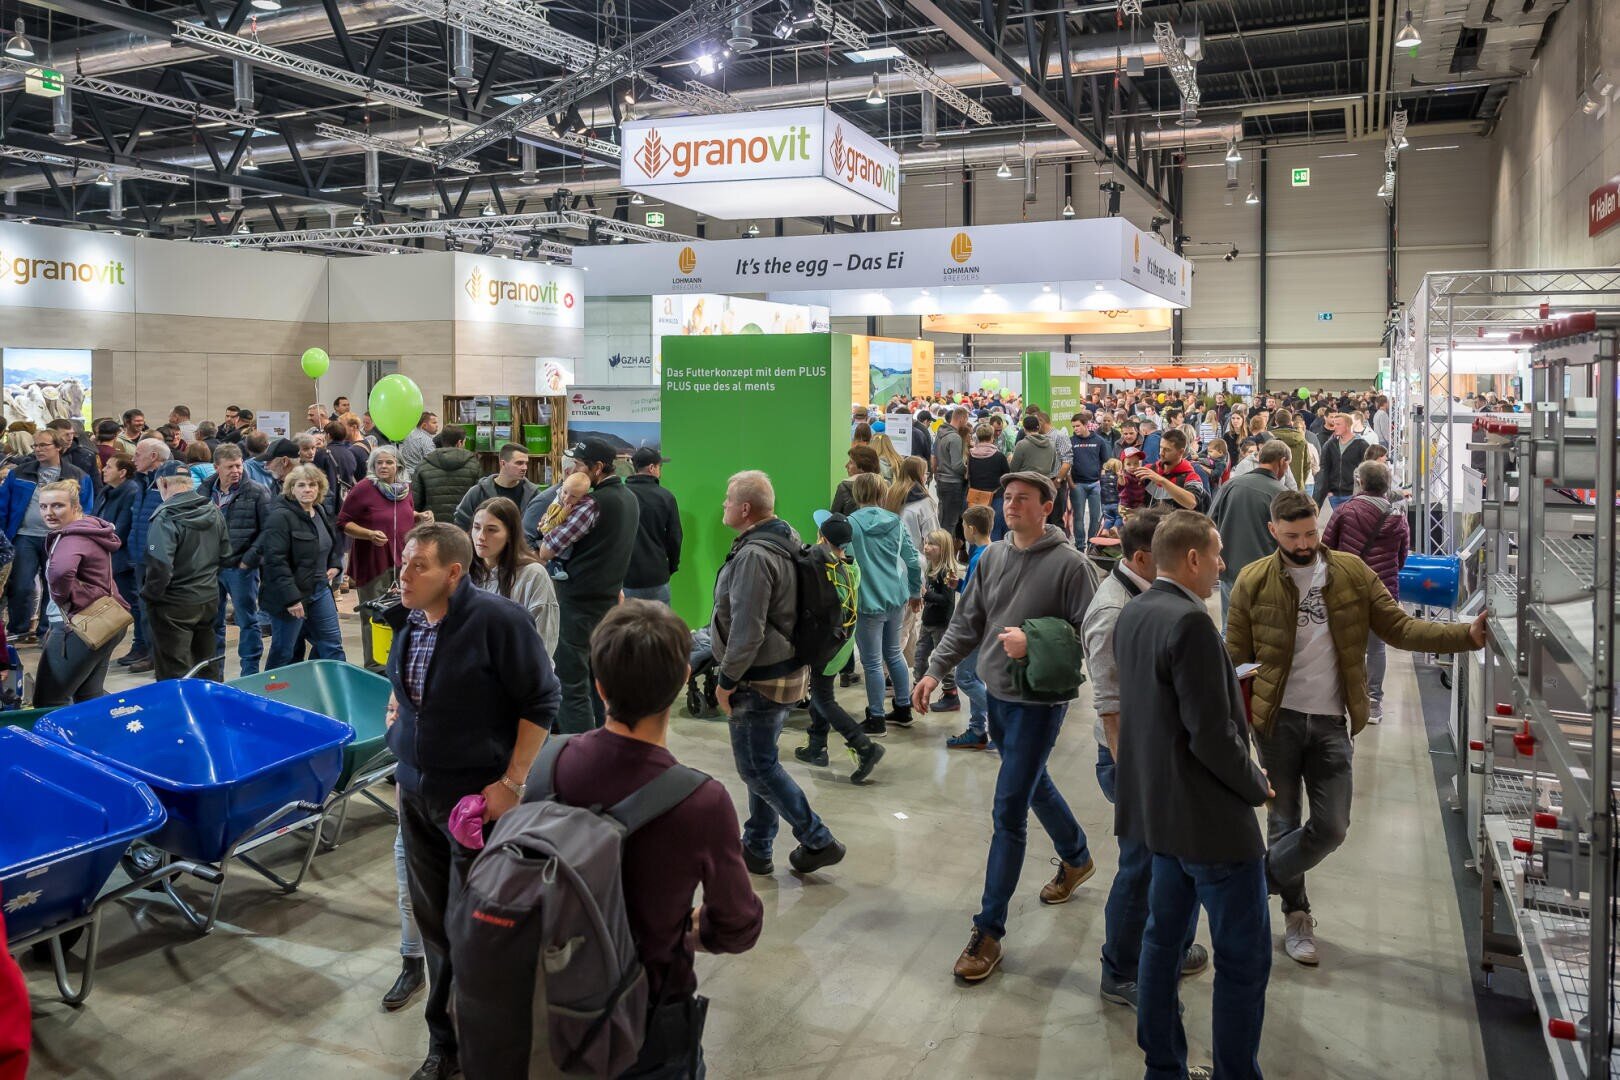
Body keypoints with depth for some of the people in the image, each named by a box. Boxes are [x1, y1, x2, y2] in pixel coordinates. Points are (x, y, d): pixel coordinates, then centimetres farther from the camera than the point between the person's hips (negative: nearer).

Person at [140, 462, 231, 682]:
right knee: (207, 666, 19)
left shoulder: (166, 518, -19)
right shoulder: (213, 512, 3)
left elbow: (160, 567, -25)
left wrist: (149, 596, -10)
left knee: (174, 674, 2)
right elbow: (225, 555, 11)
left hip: (175, 606, -7)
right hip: (210, 599, 7)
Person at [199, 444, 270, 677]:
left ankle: (250, 673, 14)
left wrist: (250, 558, -12)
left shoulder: (256, 493, -6)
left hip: (241, 568, -4)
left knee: (247, 621, 5)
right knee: (212, 622, 14)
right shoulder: (203, 492, 6)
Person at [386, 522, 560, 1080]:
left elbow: (541, 703, -16)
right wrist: (398, 707, 9)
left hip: (476, 797, -7)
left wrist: (512, 783, -17)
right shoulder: (408, 619, 3)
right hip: (415, 791, 7)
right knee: (433, 924, 16)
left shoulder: (498, 620, -20)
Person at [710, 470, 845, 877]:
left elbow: (747, 630, -26)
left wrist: (727, 679, -15)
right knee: (762, 761, 17)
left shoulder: (754, 556, -23)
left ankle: (818, 841, 5)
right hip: (786, 670, 10)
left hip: (761, 679, -10)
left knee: (757, 766, 0)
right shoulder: (785, 538, 10)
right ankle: (756, 848, 28)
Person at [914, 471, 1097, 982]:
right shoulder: (992, 557, 4)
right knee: (1034, 785, 25)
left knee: (1008, 814, -5)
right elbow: (966, 622, 8)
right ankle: (1076, 858, 52)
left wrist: (1035, 644, -24)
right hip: (996, 694, 7)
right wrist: (935, 670, 1)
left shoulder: (1069, 563, -14)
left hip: (1038, 702, -7)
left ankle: (989, 930, 4)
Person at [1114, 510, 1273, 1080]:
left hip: (1159, 805, 9)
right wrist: (1256, 785, -8)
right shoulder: (1190, 622, -23)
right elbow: (1212, 735, -23)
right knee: (1244, 958, 4)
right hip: (1211, 816, -9)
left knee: (1165, 937, 18)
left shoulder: (1132, 614, 5)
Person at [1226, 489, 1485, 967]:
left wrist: (1467, 634, -15)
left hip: (1331, 722, 2)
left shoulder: (1352, 573, 0)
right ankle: (1296, 915, 29)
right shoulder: (1253, 582, -6)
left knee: (1332, 826, -1)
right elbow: (1236, 659, -3)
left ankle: (1258, 879, 23)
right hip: (1278, 720, -2)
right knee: (1284, 822, 9)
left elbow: (1400, 627, -1)